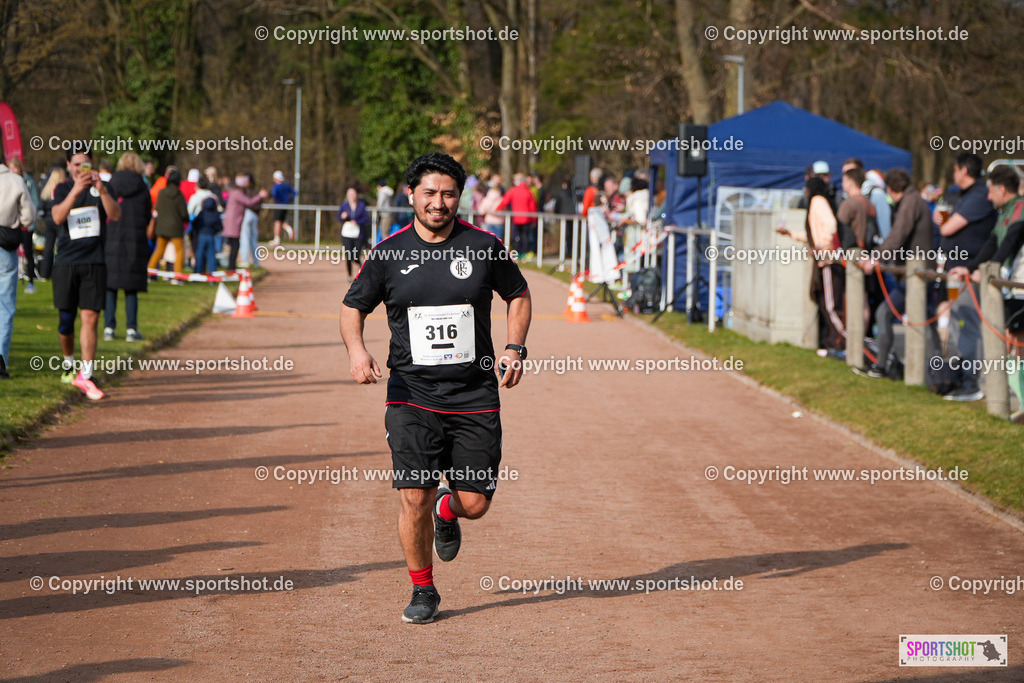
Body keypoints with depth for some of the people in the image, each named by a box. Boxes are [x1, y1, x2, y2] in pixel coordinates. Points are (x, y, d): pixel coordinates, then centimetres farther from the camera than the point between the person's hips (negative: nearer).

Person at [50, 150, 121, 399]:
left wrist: (102, 190, -28)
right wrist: (75, 191, -30)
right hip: (66, 263, 0)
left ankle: (85, 376, -9)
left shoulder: (100, 189, 7)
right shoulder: (63, 190, 6)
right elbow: (58, 217, -14)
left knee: (90, 318, -10)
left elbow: (116, 215, -11)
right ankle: (68, 363, 30)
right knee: (66, 320, 4)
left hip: (94, 263, 0)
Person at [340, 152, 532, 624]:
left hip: (474, 397, 1)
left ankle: (447, 511, 37)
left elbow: (518, 294, 16)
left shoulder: (484, 247, 0)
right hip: (412, 395, -1)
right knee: (414, 497, -9)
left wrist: (515, 347, 1)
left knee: (475, 504, 0)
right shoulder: (389, 253, 0)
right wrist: (356, 349, -10)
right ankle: (423, 591, 11)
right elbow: (353, 305, 10)